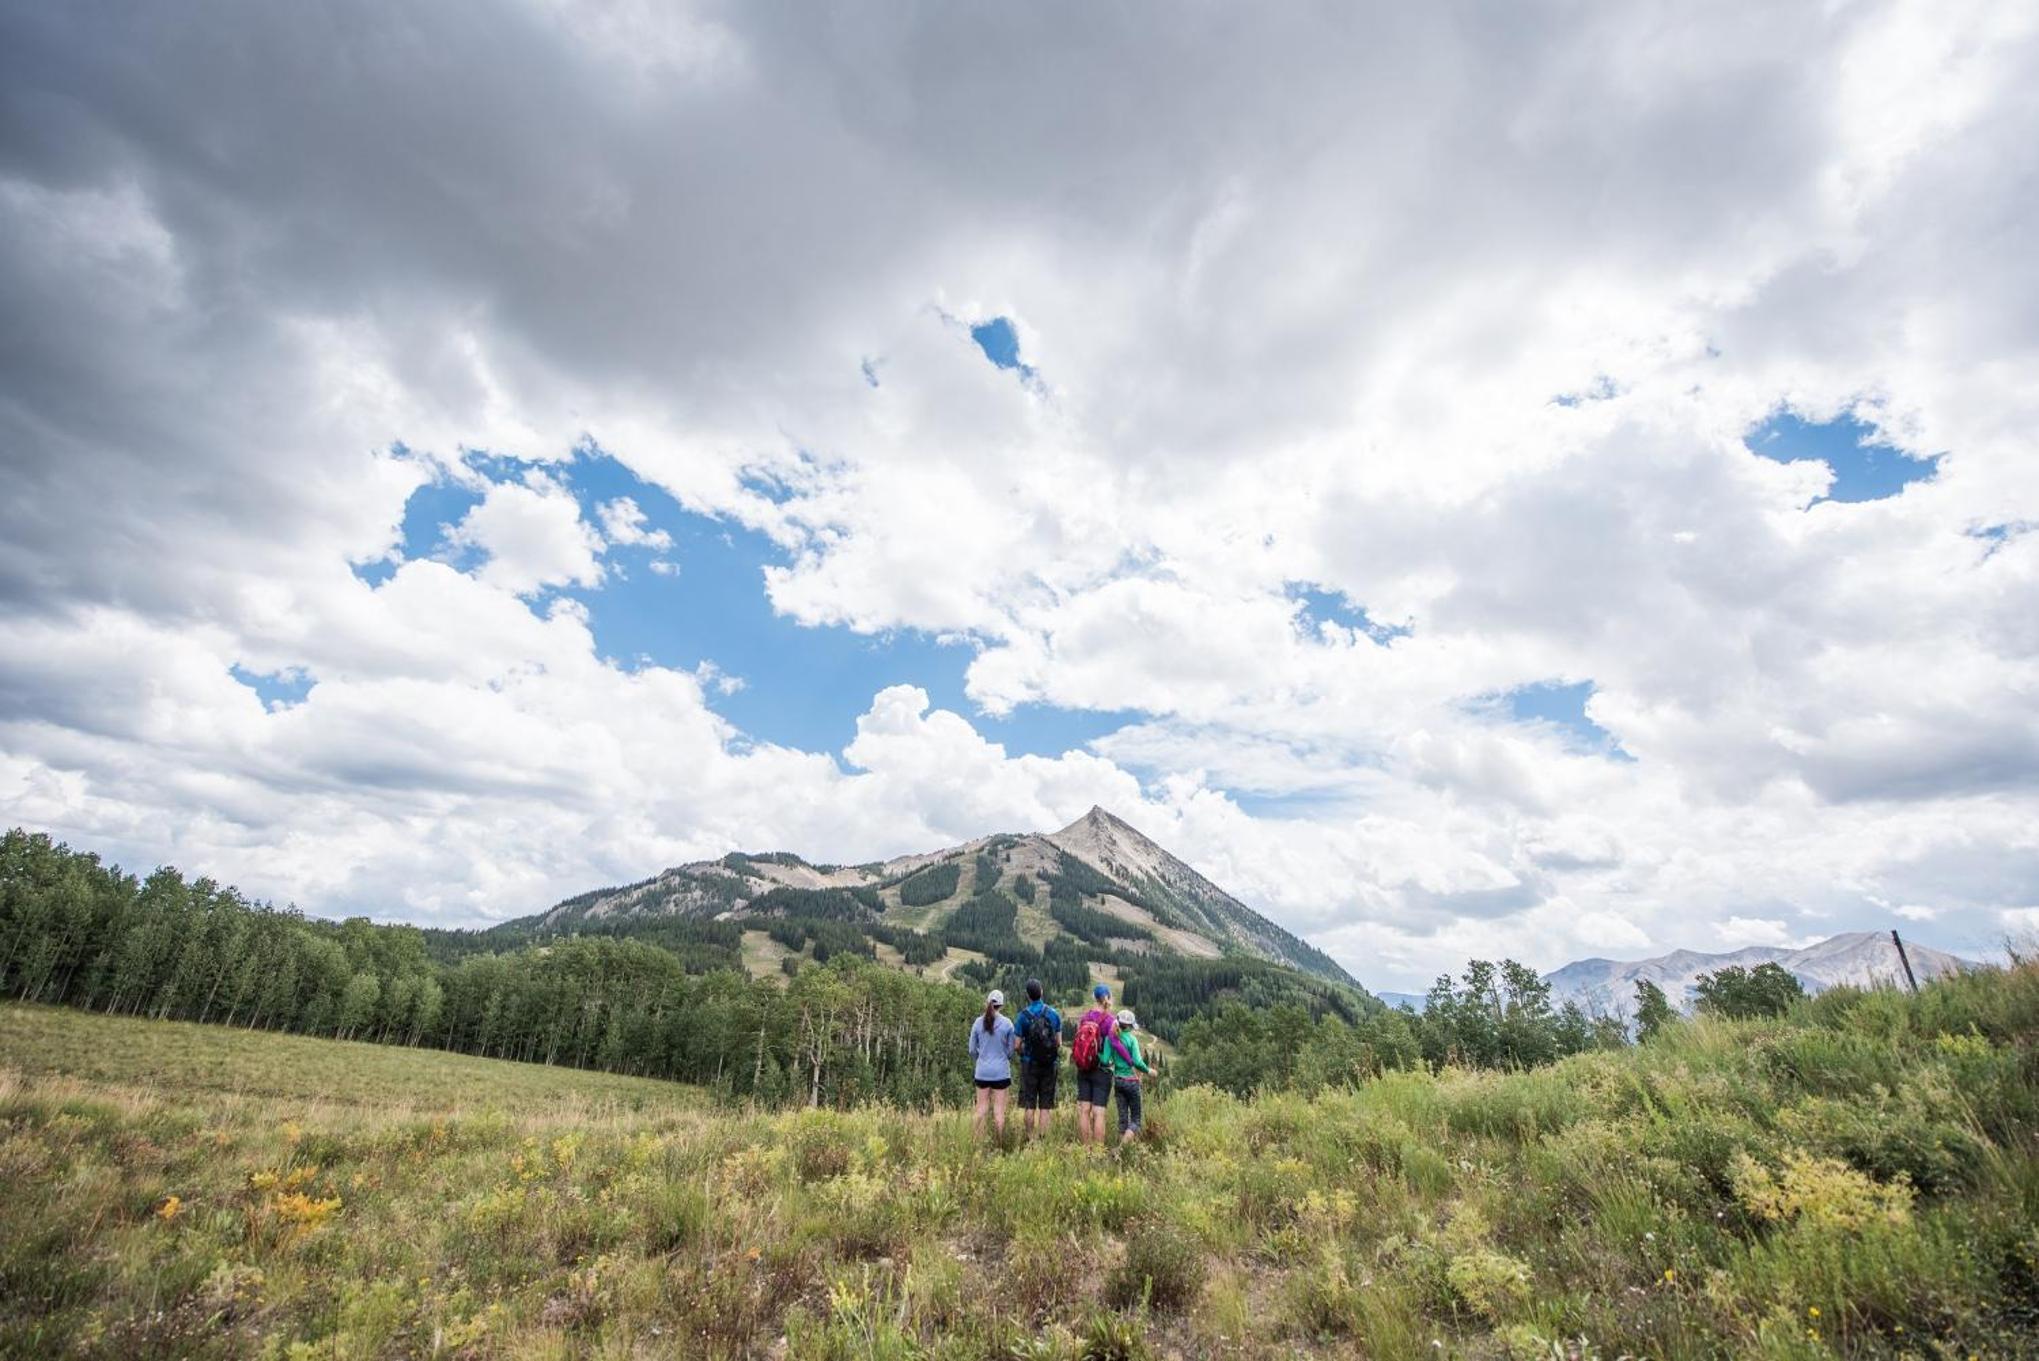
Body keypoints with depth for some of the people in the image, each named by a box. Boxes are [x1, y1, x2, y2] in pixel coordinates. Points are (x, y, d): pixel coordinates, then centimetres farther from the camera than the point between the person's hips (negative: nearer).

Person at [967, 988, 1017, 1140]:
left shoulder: (977, 1023, -4)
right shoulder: (1007, 1024, -9)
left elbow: (972, 1050, 3)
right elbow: (1011, 1049, 0)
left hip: (982, 1071, 2)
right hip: (1001, 1071, -2)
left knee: (981, 1107, 13)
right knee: (999, 1109, 6)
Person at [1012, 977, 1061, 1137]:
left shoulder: (1024, 1015, -9)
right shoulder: (1054, 1013, 0)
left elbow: (1017, 1044, -7)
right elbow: (1059, 1043, 4)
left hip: (1030, 1064, -2)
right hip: (1050, 1064, 2)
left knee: (1029, 1105, 6)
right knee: (1045, 1106, 8)